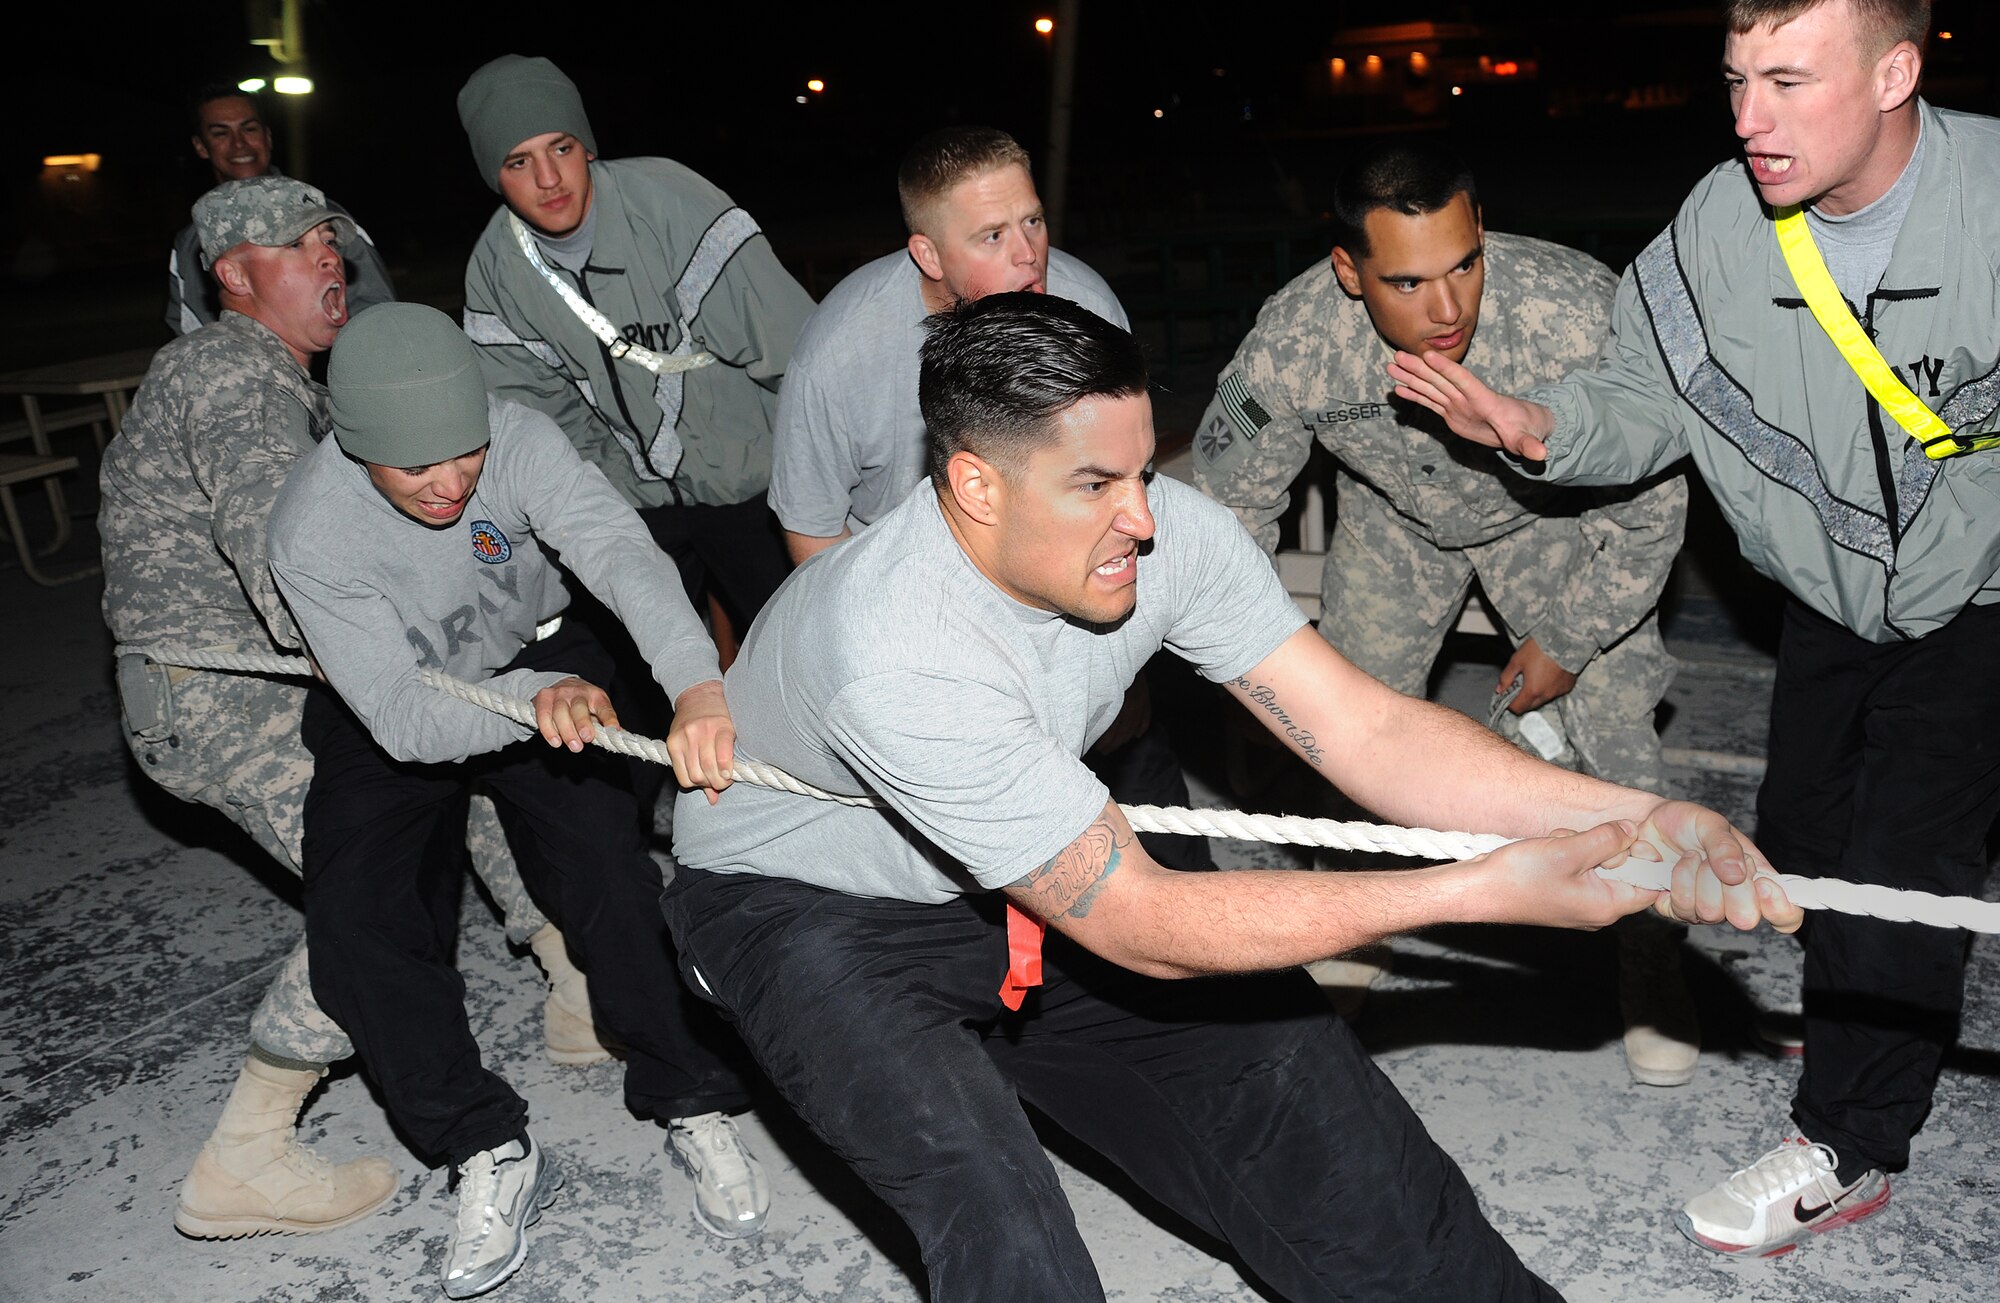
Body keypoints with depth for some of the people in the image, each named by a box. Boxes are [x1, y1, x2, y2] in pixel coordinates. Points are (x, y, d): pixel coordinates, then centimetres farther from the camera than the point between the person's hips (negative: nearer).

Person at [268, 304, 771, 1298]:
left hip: (536, 663, 0)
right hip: (387, 717, 0)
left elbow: (619, 552, -44)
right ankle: (494, 1156, -1)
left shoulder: (519, 441, -28)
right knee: (357, 927, -16)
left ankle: (697, 1111, 0)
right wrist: (534, 698, -52)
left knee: (609, 871, -18)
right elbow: (404, 718, -33)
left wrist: (696, 685, -63)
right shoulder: (309, 533, -29)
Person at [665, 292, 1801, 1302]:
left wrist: (1629, 818, -30)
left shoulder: (1166, 534, -19)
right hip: (809, 909, -5)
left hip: (1032, 879, 6)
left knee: (1284, 1054, -2)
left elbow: (1364, 728, -17)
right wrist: (1484, 890, -37)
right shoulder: (898, 657, -39)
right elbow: (1142, 926, -36)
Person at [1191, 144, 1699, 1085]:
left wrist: (1569, 639, -13)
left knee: (1613, 748, -8)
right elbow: (1231, 506, -14)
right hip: (1391, 518, 2)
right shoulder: (1289, 345, -34)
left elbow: (1649, 507, -21)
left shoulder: (1579, 316, -39)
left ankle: (1653, 976, 18)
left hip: (1558, 513, -1)